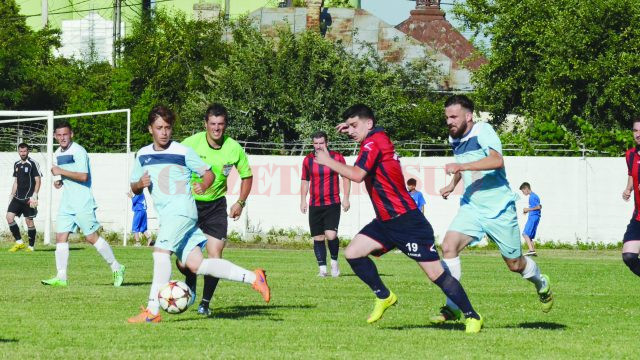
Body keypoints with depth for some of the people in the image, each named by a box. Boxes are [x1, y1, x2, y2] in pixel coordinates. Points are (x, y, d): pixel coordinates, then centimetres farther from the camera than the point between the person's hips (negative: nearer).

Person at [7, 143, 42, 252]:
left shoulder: (33, 164, -6)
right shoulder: (17, 164, 14)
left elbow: (38, 181, -7)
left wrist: (34, 196, -15)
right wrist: (12, 195, 15)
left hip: (29, 198, -6)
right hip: (18, 198, 6)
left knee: (29, 221, -3)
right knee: (9, 216, -7)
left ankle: (31, 246, 7)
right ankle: (19, 242, 3)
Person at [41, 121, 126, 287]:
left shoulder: (78, 151, -13)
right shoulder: (58, 154, 14)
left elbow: (83, 176, -23)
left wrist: (61, 172, -21)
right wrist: (59, 181, 6)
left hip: (83, 202, -8)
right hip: (67, 203, 8)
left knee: (91, 237, -5)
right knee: (60, 236, -1)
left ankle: (116, 268, 8)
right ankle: (61, 277, -2)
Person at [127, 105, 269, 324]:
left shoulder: (183, 152, 0)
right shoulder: (142, 155, 15)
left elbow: (208, 173, 6)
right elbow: (134, 188, 22)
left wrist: (203, 186, -16)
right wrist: (140, 184, -2)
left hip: (182, 210, -6)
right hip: (166, 215, 6)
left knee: (161, 251, -24)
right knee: (195, 265, -2)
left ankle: (152, 311, -26)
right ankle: (252, 278, 5)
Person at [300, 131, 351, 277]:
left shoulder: (337, 157, -1)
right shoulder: (308, 160, 7)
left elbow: (346, 177, 6)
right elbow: (305, 180, 17)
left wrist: (346, 198, -1)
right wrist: (303, 200, 11)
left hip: (333, 204, -3)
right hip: (315, 205, 3)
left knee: (331, 235, -17)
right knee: (318, 238, 2)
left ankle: (334, 261, 5)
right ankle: (322, 268, 8)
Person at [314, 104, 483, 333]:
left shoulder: (373, 142, -14)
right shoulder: (379, 138, 13)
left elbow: (357, 175, -28)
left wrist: (328, 161, -18)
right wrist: (351, 130, 24)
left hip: (406, 221, -10)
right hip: (386, 222, 10)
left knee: (435, 273, -9)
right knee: (352, 253, -1)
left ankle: (472, 316, -2)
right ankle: (384, 296, 14)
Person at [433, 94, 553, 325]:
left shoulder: (483, 131, -16)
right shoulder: (454, 139, 7)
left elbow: (497, 160, -34)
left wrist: (460, 166, -37)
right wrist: (453, 184, 21)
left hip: (499, 209, -6)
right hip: (471, 207, 6)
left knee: (515, 264, 7)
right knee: (448, 246, -19)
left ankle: (542, 284, 41)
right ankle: (452, 307, -15)